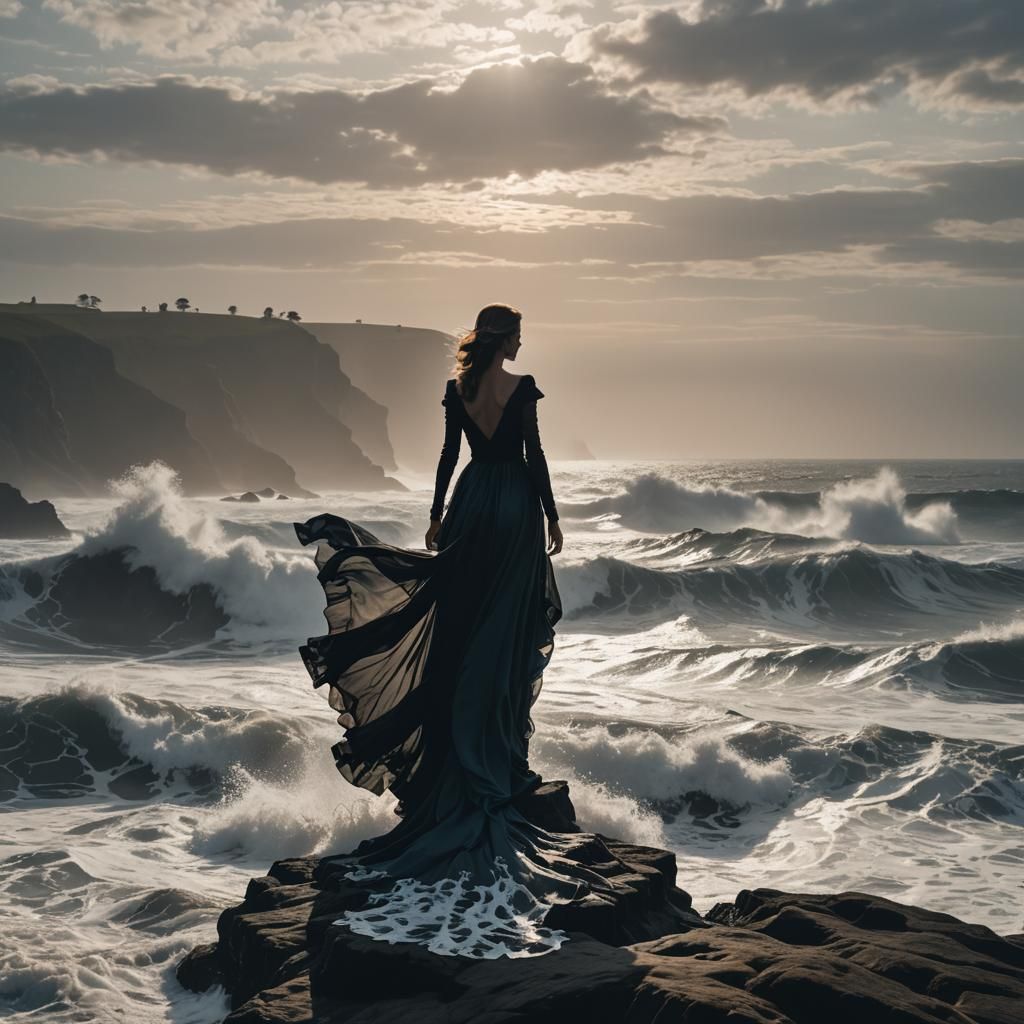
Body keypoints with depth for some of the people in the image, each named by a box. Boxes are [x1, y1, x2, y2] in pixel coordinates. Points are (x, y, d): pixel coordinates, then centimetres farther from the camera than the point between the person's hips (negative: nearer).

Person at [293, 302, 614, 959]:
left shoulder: (456, 388, 4)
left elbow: (449, 454, 8)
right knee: (510, 629, 1)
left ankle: (457, 748, 14)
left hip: (472, 499, 5)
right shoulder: (521, 388, -10)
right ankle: (501, 753, 6)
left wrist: (438, 515, 15)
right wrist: (552, 517, -2)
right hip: (515, 504, -5)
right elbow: (534, 455, -10)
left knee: (460, 622, 10)